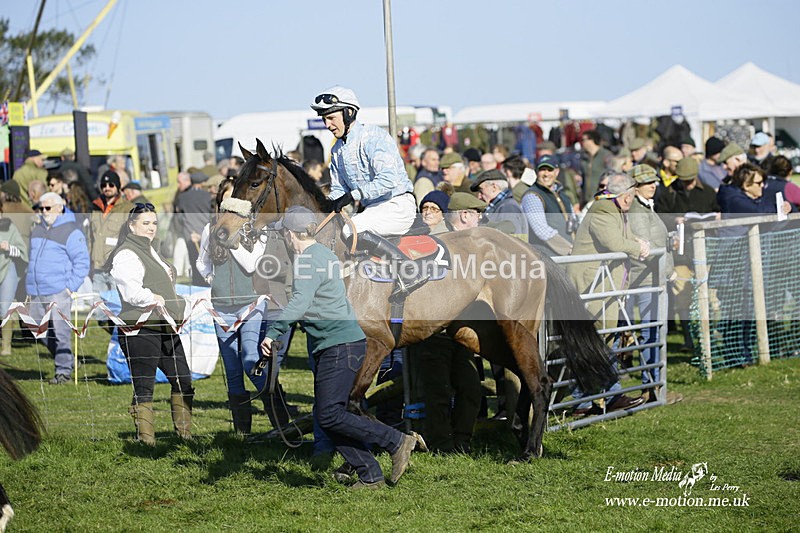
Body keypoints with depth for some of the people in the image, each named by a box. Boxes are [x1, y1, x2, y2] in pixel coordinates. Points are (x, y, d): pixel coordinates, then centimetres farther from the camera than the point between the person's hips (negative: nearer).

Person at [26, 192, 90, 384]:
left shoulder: (71, 232, -5)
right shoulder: (37, 230, 17)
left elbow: (82, 262, -7)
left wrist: (71, 287, -13)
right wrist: (30, 286, 18)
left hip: (58, 292, -7)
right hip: (36, 293, 7)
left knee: (60, 332, -10)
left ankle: (63, 370, -6)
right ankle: (65, 362, 19)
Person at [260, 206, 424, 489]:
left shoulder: (308, 259, -14)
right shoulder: (322, 254, 18)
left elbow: (299, 303, -30)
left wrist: (272, 333, -35)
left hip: (341, 345, -10)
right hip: (331, 347, 10)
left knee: (329, 415, -12)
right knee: (329, 416, 8)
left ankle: (398, 441, -9)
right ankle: (370, 476, 7)